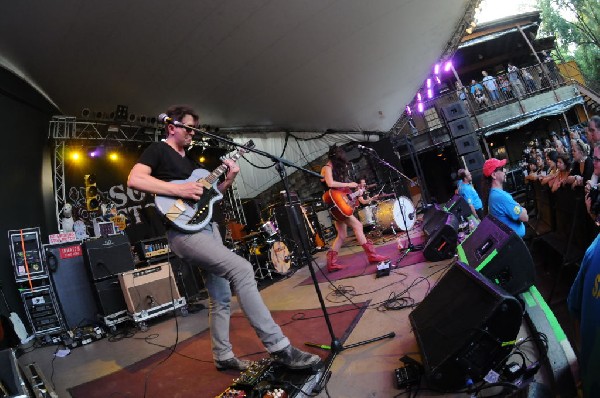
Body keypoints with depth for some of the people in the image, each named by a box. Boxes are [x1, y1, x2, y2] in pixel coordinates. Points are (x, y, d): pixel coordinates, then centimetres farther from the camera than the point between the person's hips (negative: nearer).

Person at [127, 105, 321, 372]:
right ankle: (278, 348, -22)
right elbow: (134, 179, -16)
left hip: (208, 227, 10)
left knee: (221, 297, 10)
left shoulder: (191, 159, 24)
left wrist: (228, 180, 8)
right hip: (184, 231, -9)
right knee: (241, 269, -25)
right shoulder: (158, 150, 1)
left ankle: (223, 356, 25)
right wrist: (179, 190, -21)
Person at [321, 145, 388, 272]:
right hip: (335, 204, -10)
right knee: (357, 225, -10)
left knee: (342, 235, 8)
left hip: (339, 204, 10)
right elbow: (330, 183, -24)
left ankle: (332, 263, 11)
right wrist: (348, 184, -15)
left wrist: (356, 192, 11)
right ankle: (372, 255, -5)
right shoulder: (327, 168, -6)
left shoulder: (335, 169, 21)